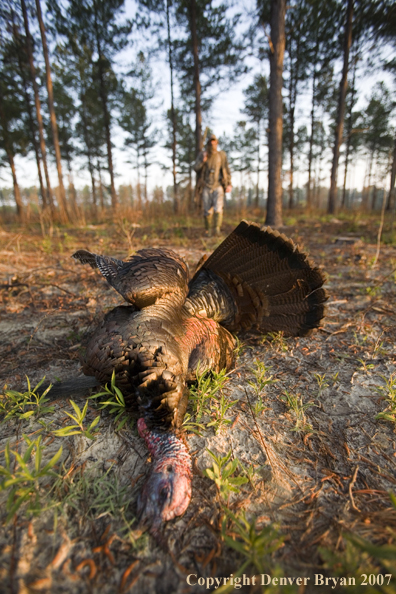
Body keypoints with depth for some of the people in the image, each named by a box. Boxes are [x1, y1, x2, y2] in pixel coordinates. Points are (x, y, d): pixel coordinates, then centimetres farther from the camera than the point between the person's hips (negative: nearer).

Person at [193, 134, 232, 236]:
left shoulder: (222, 155, 6)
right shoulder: (202, 155, 6)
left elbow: (227, 171, 8)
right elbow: (196, 169, 2)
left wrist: (229, 184, -2)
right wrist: (203, 160, -14)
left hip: (218, 186, -1)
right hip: (206, 187, 1)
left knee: (218, 209, -20)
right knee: (207, 211, 1)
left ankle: (217, 228, -22)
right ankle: (208, 230, 14)